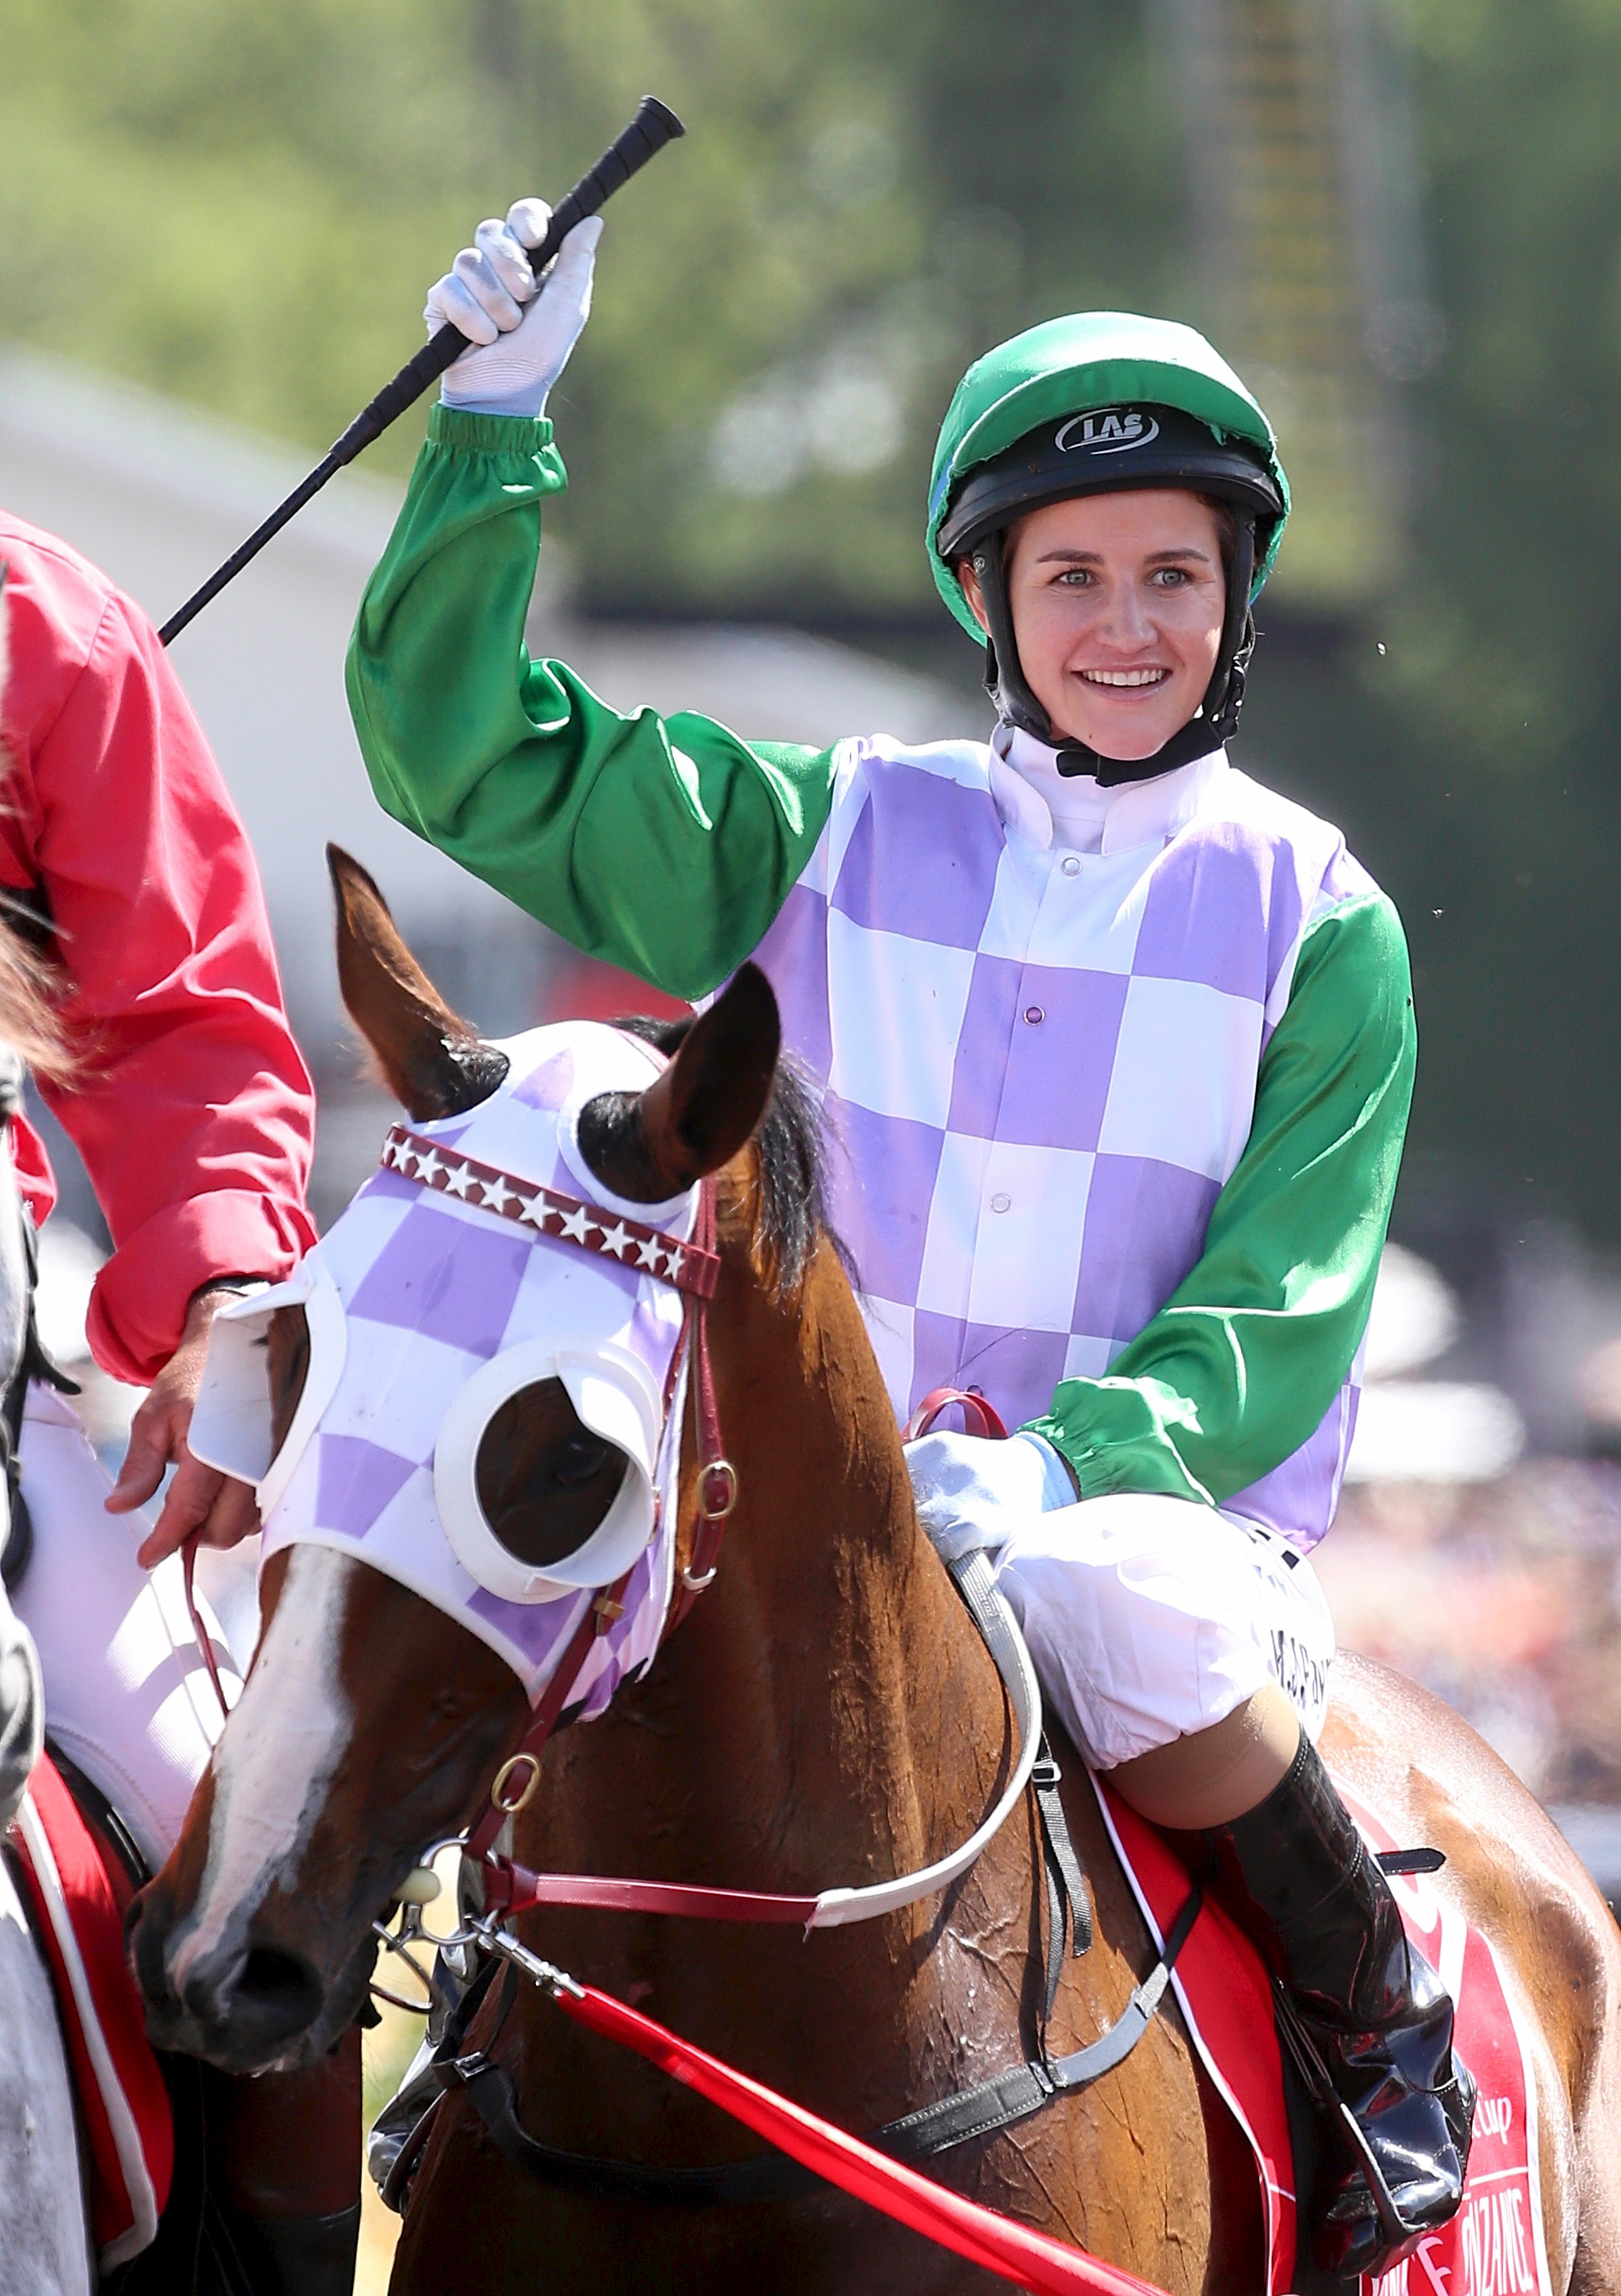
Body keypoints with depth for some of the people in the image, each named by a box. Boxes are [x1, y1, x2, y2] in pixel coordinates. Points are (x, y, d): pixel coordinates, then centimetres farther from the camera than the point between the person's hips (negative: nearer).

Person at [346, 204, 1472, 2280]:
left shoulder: (1318, 924, 3)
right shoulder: (827, 841, 9)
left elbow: (1282, 1314, -4)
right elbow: (466, 756, 7)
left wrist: (1064, 1462, -22)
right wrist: (496, 422, -3)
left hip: (1176, 1523, -3)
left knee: (1118, 1605, -37)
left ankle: (1389, 2039, -14)